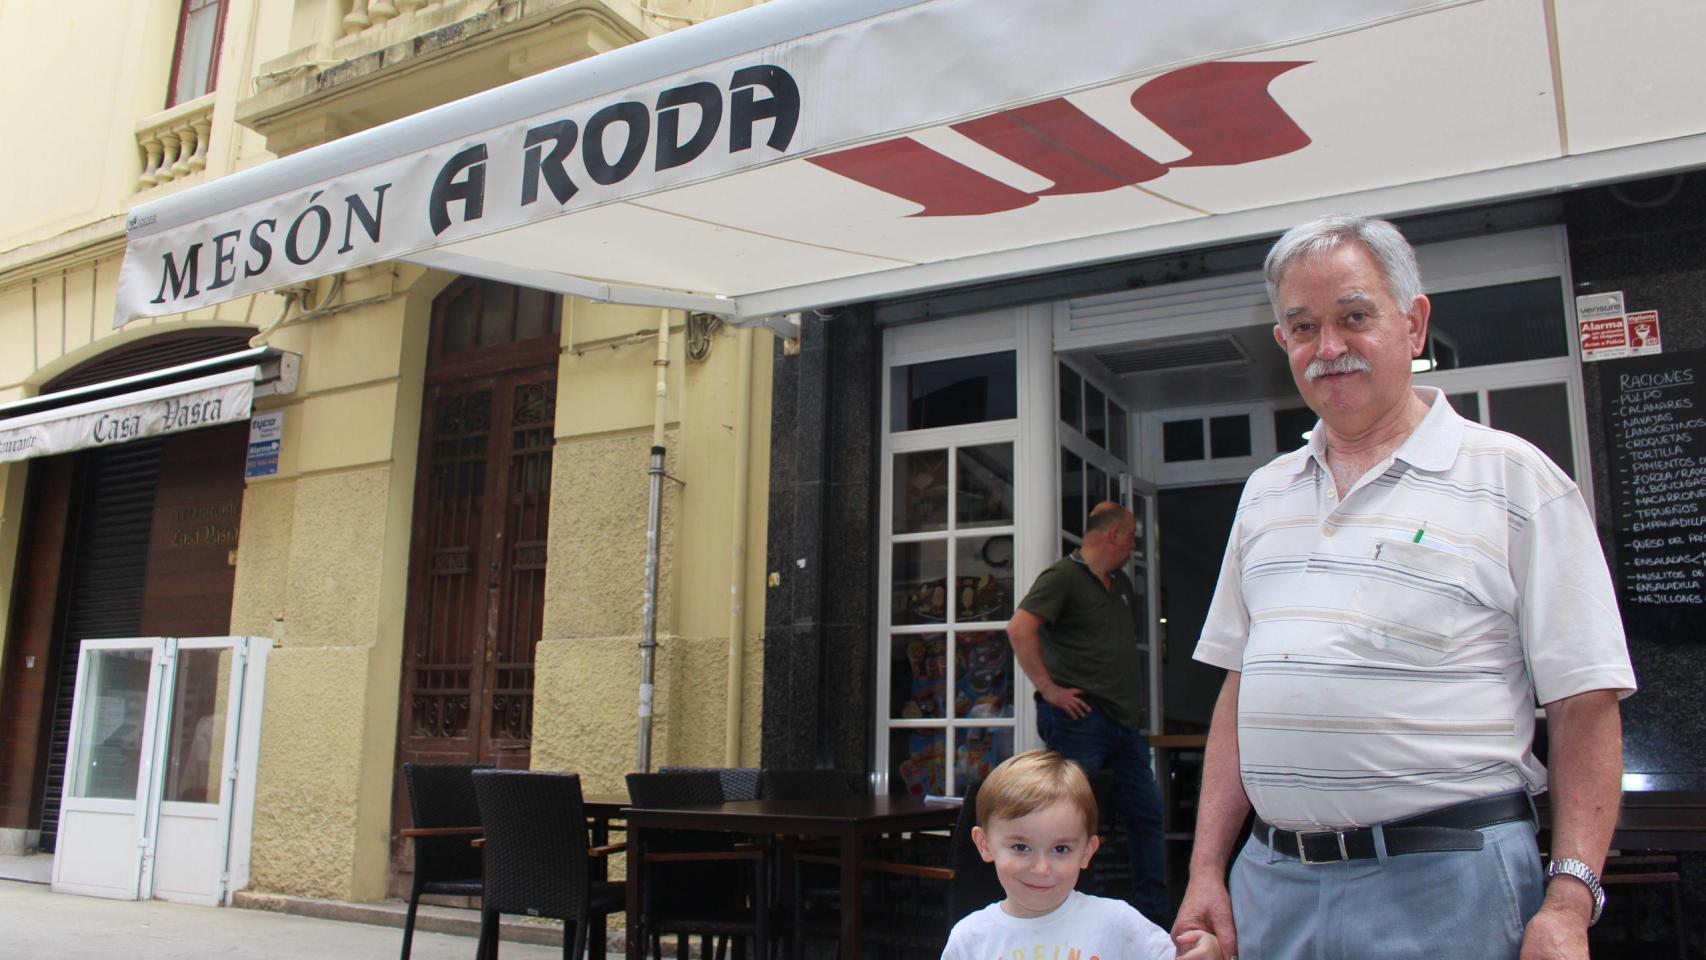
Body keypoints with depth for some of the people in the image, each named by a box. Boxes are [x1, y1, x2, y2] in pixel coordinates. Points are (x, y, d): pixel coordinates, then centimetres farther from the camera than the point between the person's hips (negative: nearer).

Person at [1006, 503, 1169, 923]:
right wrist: (1049, 689, -20)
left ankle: (1154, 912, 26)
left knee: (1146, 813, 14)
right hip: (1080, 718, -9)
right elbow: (1019, 627, -23)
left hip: (1123, 720, 9)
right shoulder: (1063, 576, -9)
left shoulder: (1121, 584, 18)